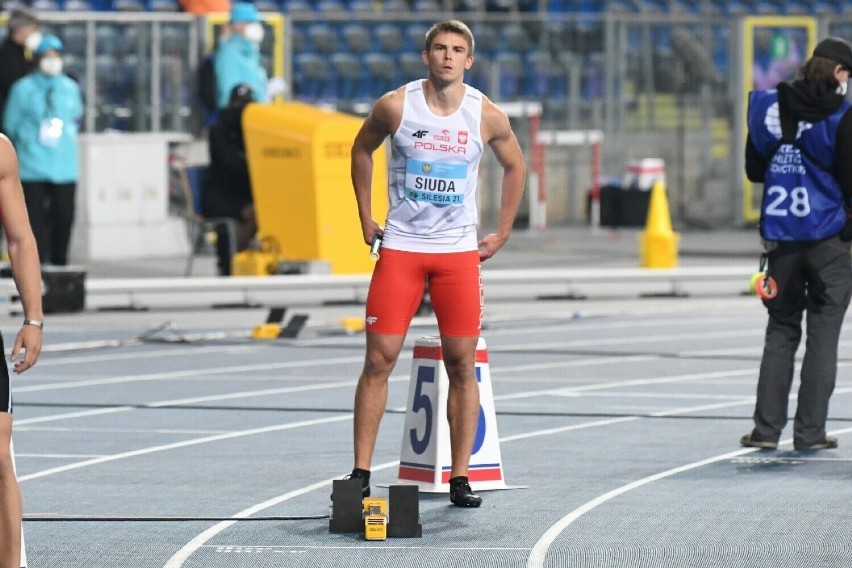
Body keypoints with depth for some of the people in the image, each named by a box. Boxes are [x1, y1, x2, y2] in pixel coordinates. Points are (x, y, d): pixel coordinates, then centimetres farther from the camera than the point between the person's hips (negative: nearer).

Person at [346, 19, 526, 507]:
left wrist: (502, 234, 12)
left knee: (462, 364, -1)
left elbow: (515, 167, 14)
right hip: (400, 247, -1)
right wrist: (366, 217, 11)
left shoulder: (487, 116, -3)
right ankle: (361, 473, 0)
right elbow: (362, 150, 14)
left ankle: (460, 479, 5)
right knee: (379, 359, -5)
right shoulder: (395, 106, -5)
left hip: (460, 252, 1)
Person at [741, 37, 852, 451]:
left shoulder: (767, 107, 4)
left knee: (780, 331, 10)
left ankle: (766, 427, 6)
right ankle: (810, 430, 1)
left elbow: (753, 170, 11)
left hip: (781, 239, 4)